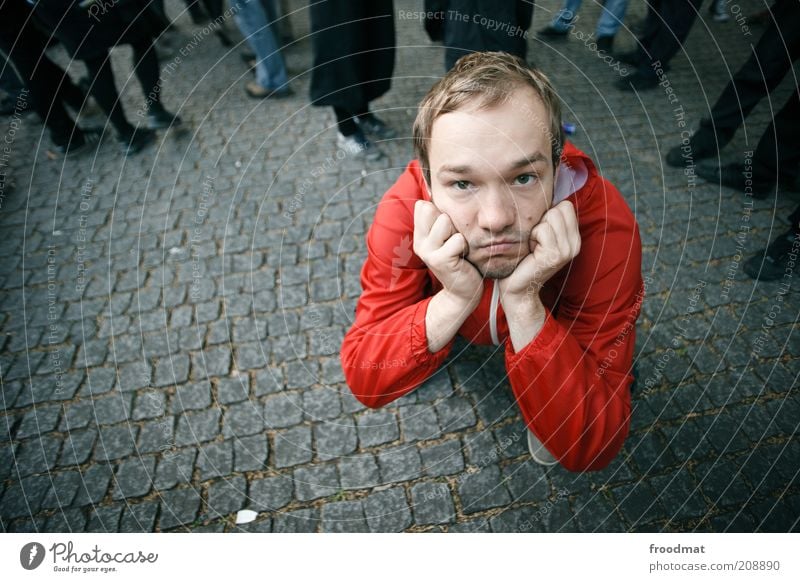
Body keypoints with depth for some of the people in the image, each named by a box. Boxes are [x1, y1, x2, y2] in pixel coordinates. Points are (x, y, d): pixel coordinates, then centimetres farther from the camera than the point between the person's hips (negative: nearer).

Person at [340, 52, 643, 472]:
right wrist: (454, 300, -45)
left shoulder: (604, 226, -38)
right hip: (451, 311, 4)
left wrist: (524, 302, -48)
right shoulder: (406, 209, -34)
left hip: (549, 320, -3)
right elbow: (363, 381, -29)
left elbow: (588, 450, -34)